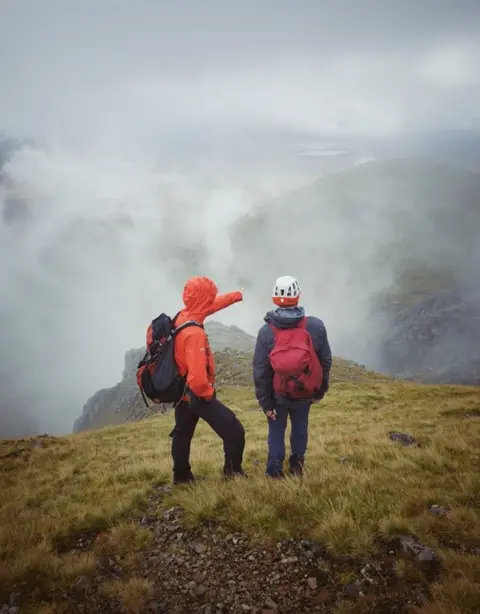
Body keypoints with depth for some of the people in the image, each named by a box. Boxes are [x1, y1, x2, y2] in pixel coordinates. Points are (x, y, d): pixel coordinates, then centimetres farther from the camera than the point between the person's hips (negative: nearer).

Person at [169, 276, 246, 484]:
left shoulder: (181, 316, -5)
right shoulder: (194, 333, -32)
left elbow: (212, 305, 14)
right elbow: (197, 377, -36)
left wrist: (236, 296, 25)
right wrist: (207, 393, -16)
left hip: (181, 392, 10)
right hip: (196, 394, -10)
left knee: (182, 434, 23)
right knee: (234, 431, 2)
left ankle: (181, 476, 38)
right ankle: (233, 471, 17)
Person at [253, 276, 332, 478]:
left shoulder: (266, 331, -18)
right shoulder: (316, 326, -16)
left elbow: (260, 371, -13)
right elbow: (325, 360, -4)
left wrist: (265, 402, -3)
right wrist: (321, 390, 11)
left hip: (277, 394, -1)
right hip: (305, 392, 1)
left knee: (276, 429, 19)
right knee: (300, 427, 23)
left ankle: (275, 469, 23)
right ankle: (297, 465, 36)